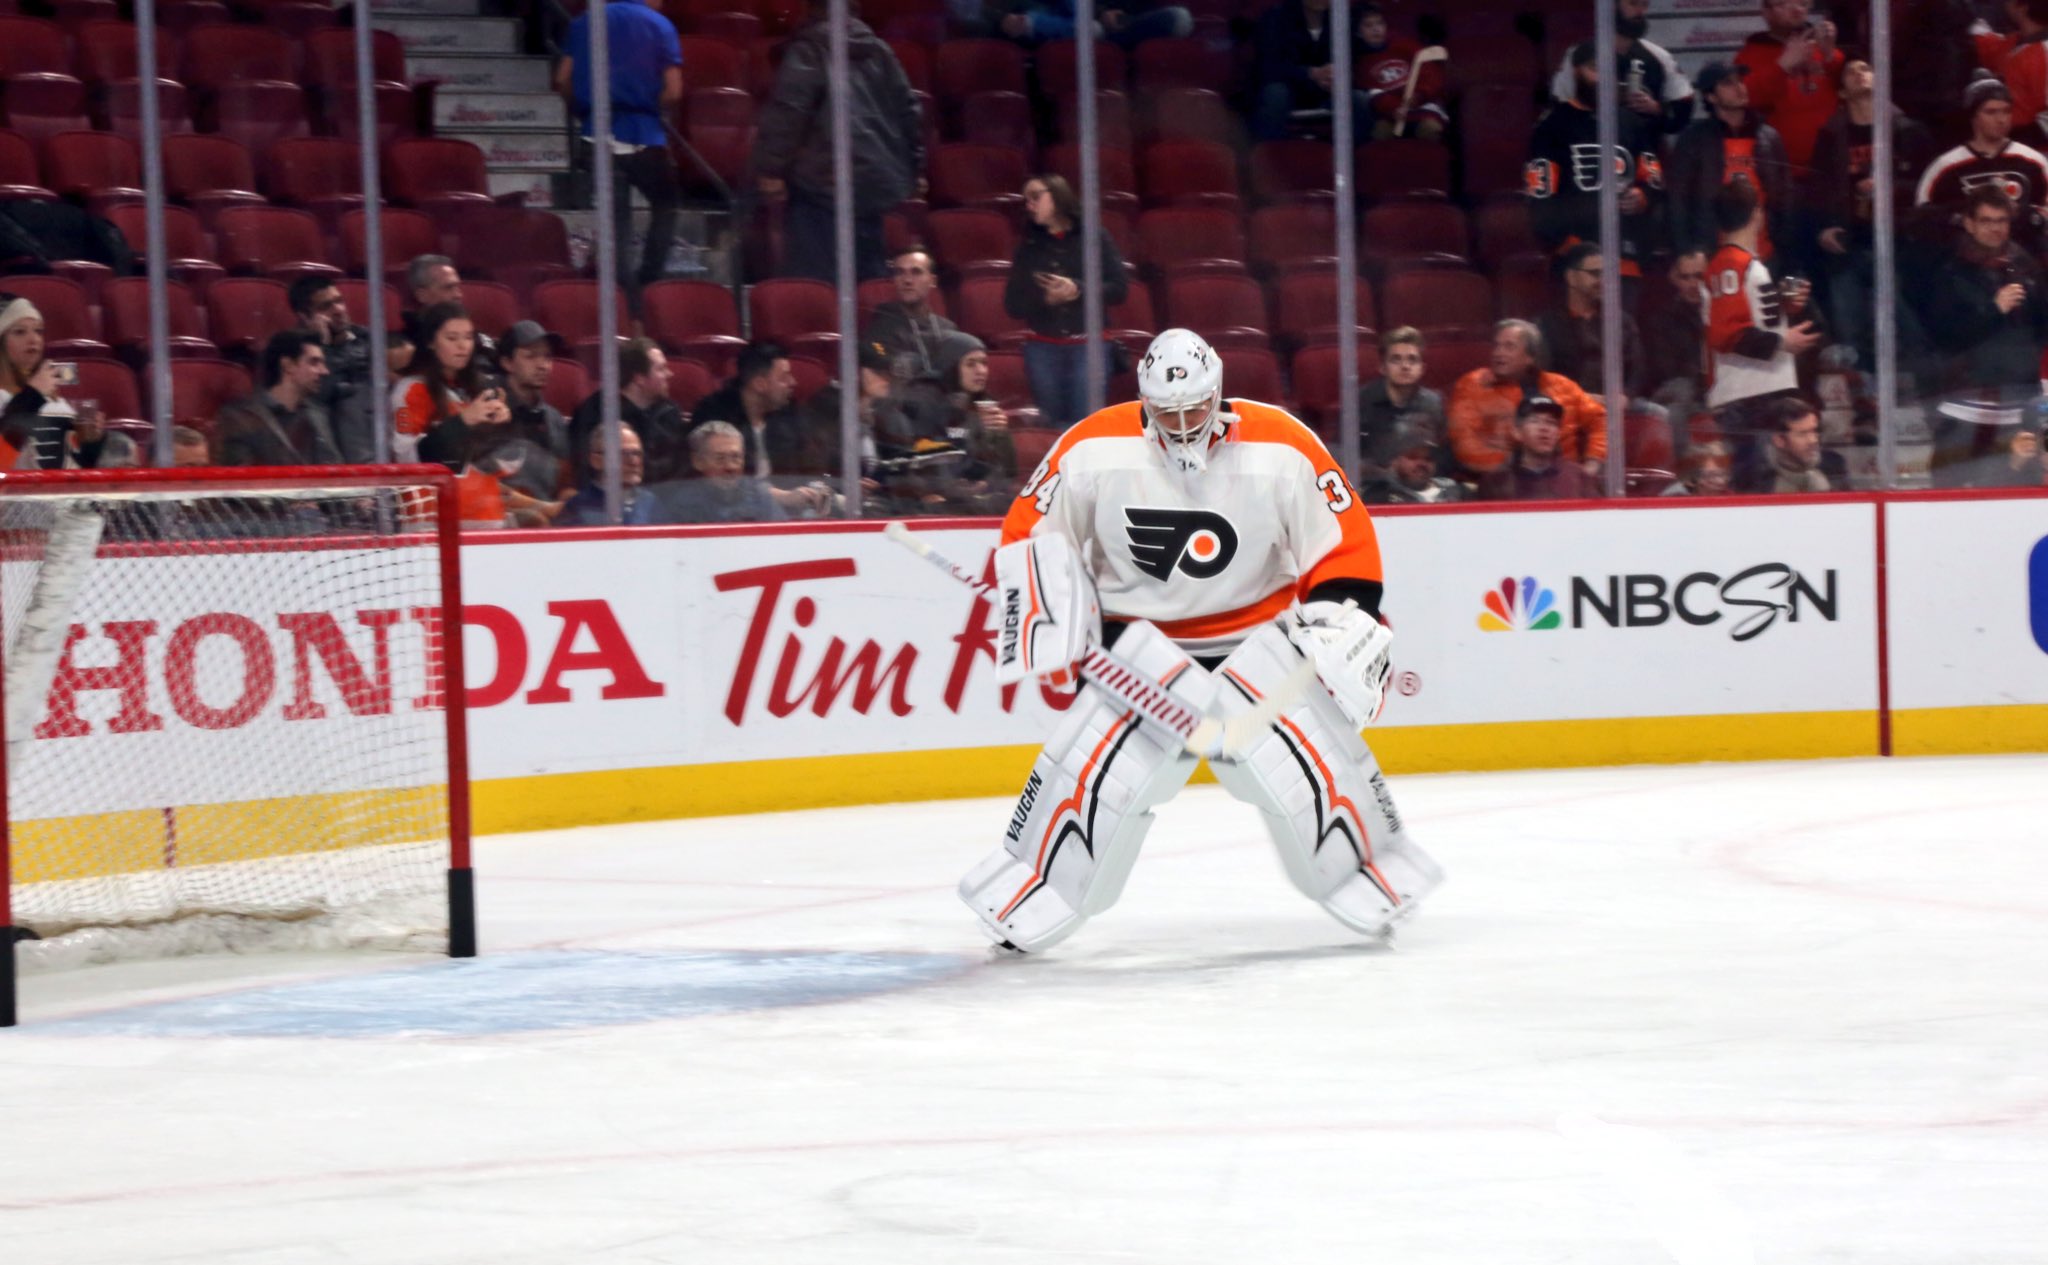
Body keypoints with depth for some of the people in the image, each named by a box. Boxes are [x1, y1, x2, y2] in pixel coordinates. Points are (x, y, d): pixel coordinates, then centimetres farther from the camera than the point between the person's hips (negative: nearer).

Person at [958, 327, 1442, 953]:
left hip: (1260, 636, 0)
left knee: (1311, 755, -12)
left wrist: (1343, 621, -15)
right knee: (1095, 760, -16)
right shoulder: (1092, 450, -12)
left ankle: (1369, 871, 11)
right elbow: (1031, 531, 0)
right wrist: (1048, 609, -10)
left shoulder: (1283, 450, -14)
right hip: (1140, 638, 0)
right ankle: (1028, 886, -1)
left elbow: (1345, 542, -6)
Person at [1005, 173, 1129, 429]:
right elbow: (1012, 304, 8)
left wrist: (1078, 290, -15)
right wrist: (1043, 299, -12)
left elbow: (1119, 289, -1)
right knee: (1053, 426, 1)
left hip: (1088, 346, -3)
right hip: (1042, 348, 3)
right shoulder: (1029, 245, 11)